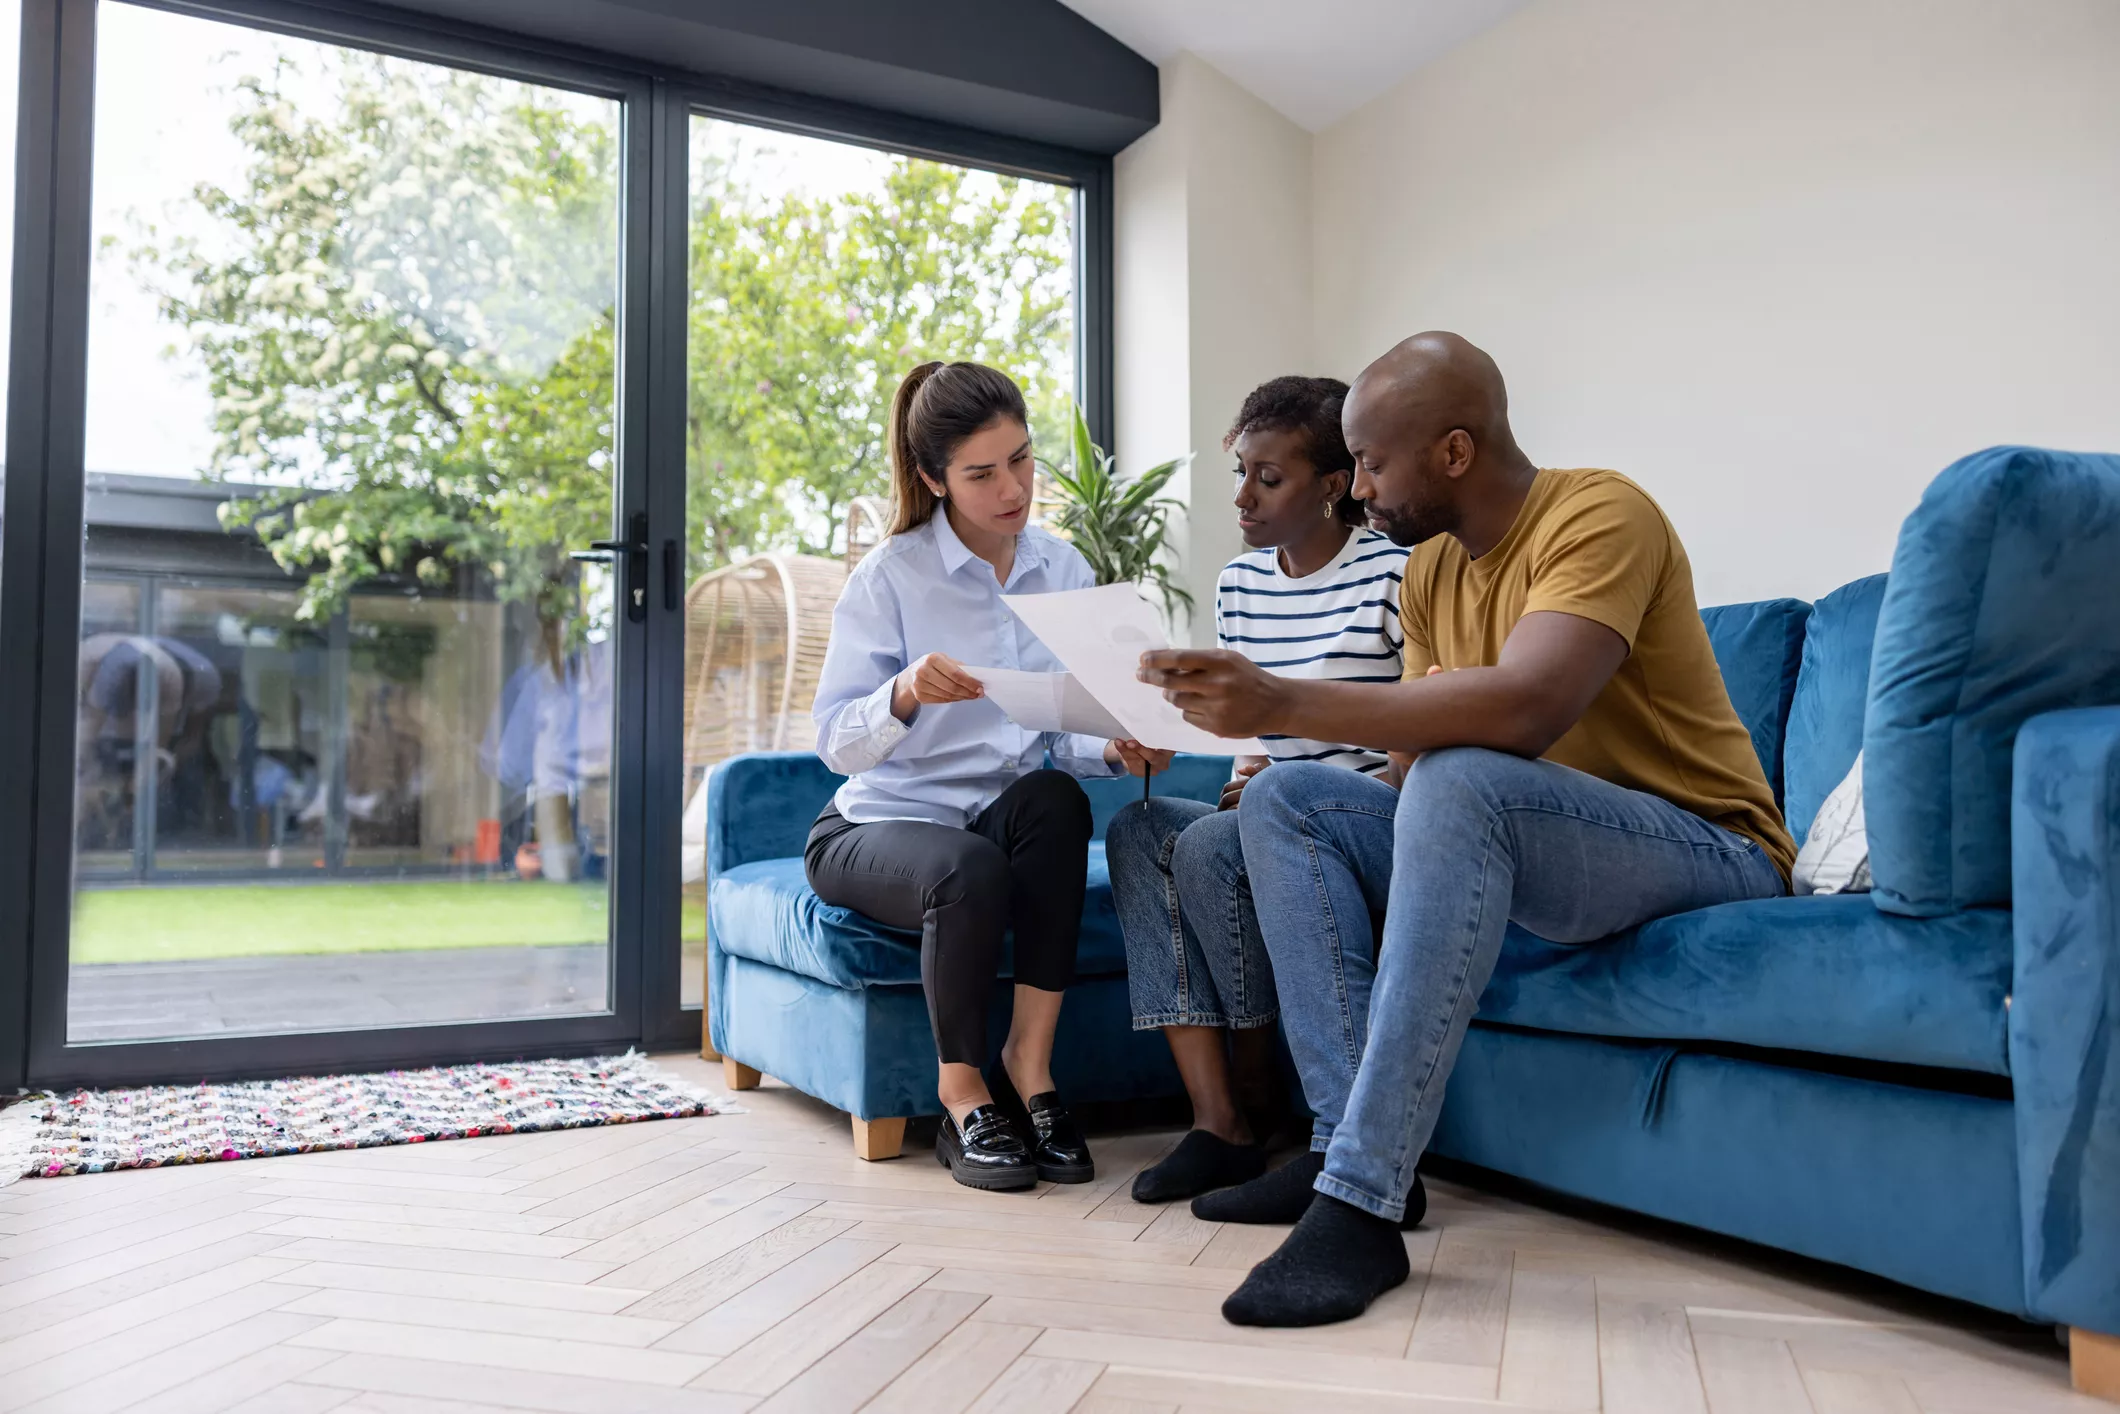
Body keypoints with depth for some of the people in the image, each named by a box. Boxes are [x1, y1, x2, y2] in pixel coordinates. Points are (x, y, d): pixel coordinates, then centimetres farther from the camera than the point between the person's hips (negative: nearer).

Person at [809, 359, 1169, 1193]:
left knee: (1053, 797, -31)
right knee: (972, 869, -36)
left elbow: (1064, 739, 4)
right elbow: (838, 745, -16)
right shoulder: (891, 576, -10)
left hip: (1007, 820, 4)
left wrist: (1116, 751, -18)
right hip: (877, 826, -3)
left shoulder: (1063, 570, 3)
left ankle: (1029, 1061, -20)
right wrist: (906, 695, -36)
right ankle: (962, 1099, -13)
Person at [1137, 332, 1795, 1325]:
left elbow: (1526, 707, -34)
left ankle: (1361, 1204, -35)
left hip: (1706, 849, -8)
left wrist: (1286, 703, -37)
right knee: (1284, 804, -5)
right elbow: (1419, 746, 3)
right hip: (1511, 843, 8)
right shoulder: (1430, 571, 9)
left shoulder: (1600, 515, -16)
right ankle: (1346, 1145, -14)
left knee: (1460, 783, -36)